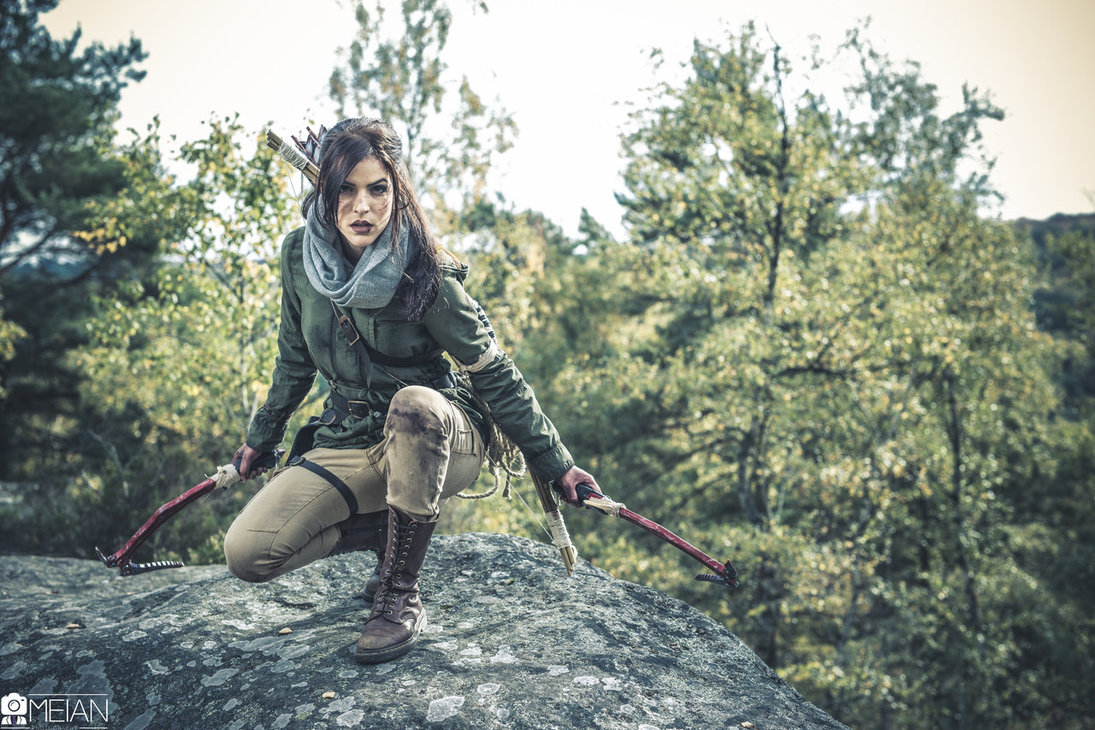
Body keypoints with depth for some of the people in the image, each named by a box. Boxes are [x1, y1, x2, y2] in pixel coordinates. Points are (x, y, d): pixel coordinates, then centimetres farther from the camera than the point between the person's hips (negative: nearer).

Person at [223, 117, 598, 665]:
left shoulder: (426, 275, -19)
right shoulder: (299, 255, -6)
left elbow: (495, 373, -12)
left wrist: (555, 464, -10)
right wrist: (261, 437, 21)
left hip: (438, 437, -4)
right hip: (349, 442, 4)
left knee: (412, 403, -41)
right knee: (246, 553, -14)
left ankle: (401, 597, -23)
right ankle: (390, 527, 9)